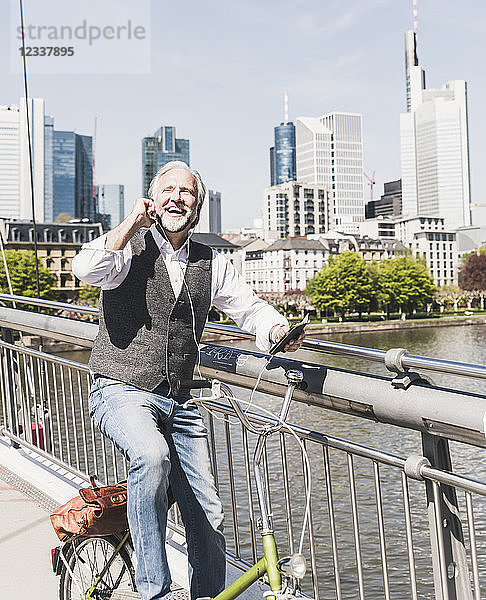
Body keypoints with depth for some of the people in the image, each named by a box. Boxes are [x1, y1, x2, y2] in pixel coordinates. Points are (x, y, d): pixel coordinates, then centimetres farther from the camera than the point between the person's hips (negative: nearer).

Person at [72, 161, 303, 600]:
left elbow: (249, 307, 13)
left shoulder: (211, 264, 11)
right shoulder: (129, 248, -2)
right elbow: (86, 269, -22)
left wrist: (277, 329, -9)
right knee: (152, 456, -35)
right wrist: (133, 222, -13)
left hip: (178, 403, 5)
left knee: (208, 516, 4)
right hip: (121, 392, -4)